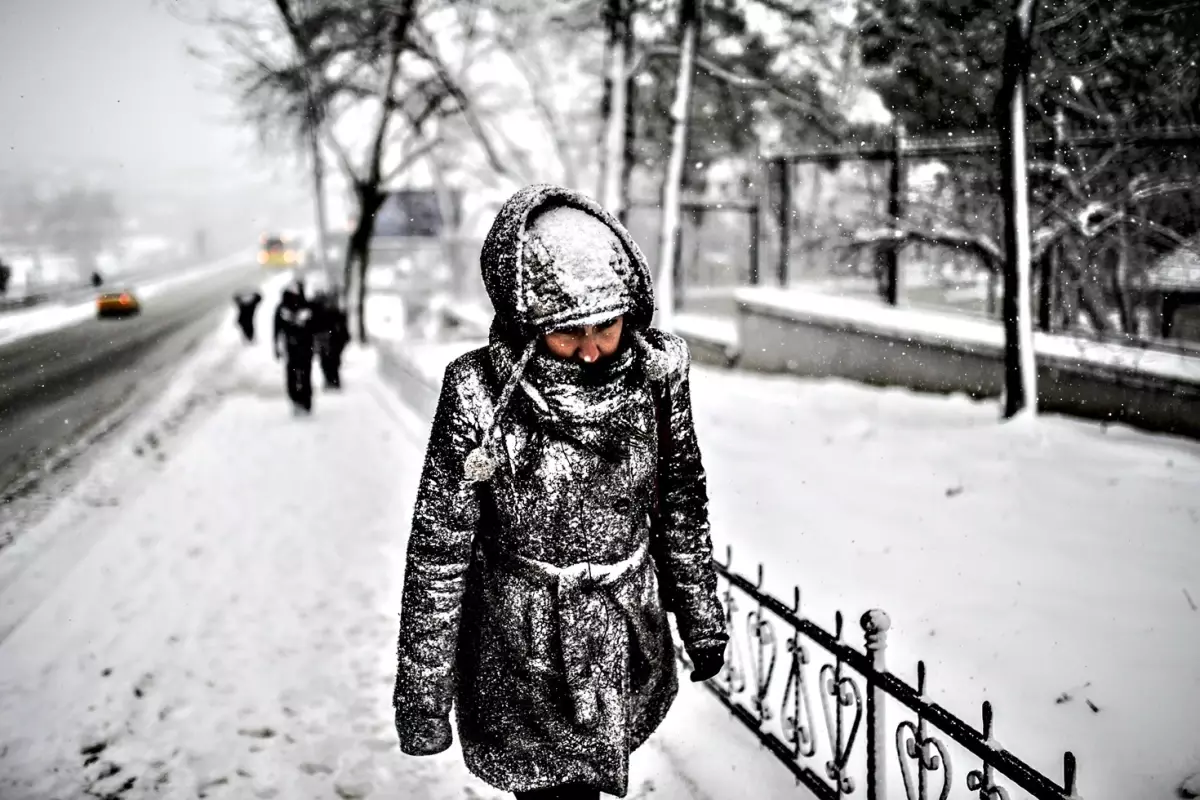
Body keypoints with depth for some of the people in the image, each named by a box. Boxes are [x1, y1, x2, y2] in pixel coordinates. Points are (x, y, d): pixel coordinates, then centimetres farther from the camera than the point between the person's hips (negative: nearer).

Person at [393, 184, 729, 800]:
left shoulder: (656, 373, -9)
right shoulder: (482, 394, -19)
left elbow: (681, 503, 6)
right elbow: (439, 549, -12)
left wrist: (702, 621, 14)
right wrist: (422, 693, -7)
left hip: (629, 647, 4)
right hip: (523, 653, -3)